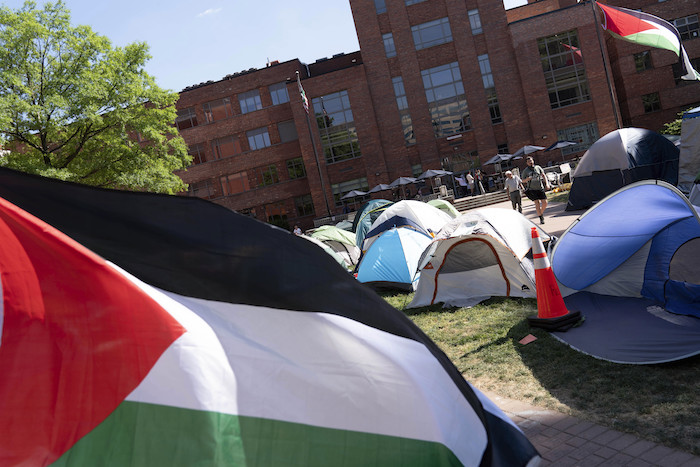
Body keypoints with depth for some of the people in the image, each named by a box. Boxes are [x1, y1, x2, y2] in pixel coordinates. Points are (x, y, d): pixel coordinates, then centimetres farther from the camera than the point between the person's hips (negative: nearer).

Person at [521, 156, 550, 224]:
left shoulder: (538, 167, 7)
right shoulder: (525, 171, 2)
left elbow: (544, 175, 5)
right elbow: (523, 181, 5)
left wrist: (547, 184, -8)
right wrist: (527, 179, -17)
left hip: (540, 188, 2)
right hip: (532, 189, -2)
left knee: (545, 203, -3)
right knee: (537, 203, -12)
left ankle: (541, 213, 26)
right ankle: (541, 218, -4)